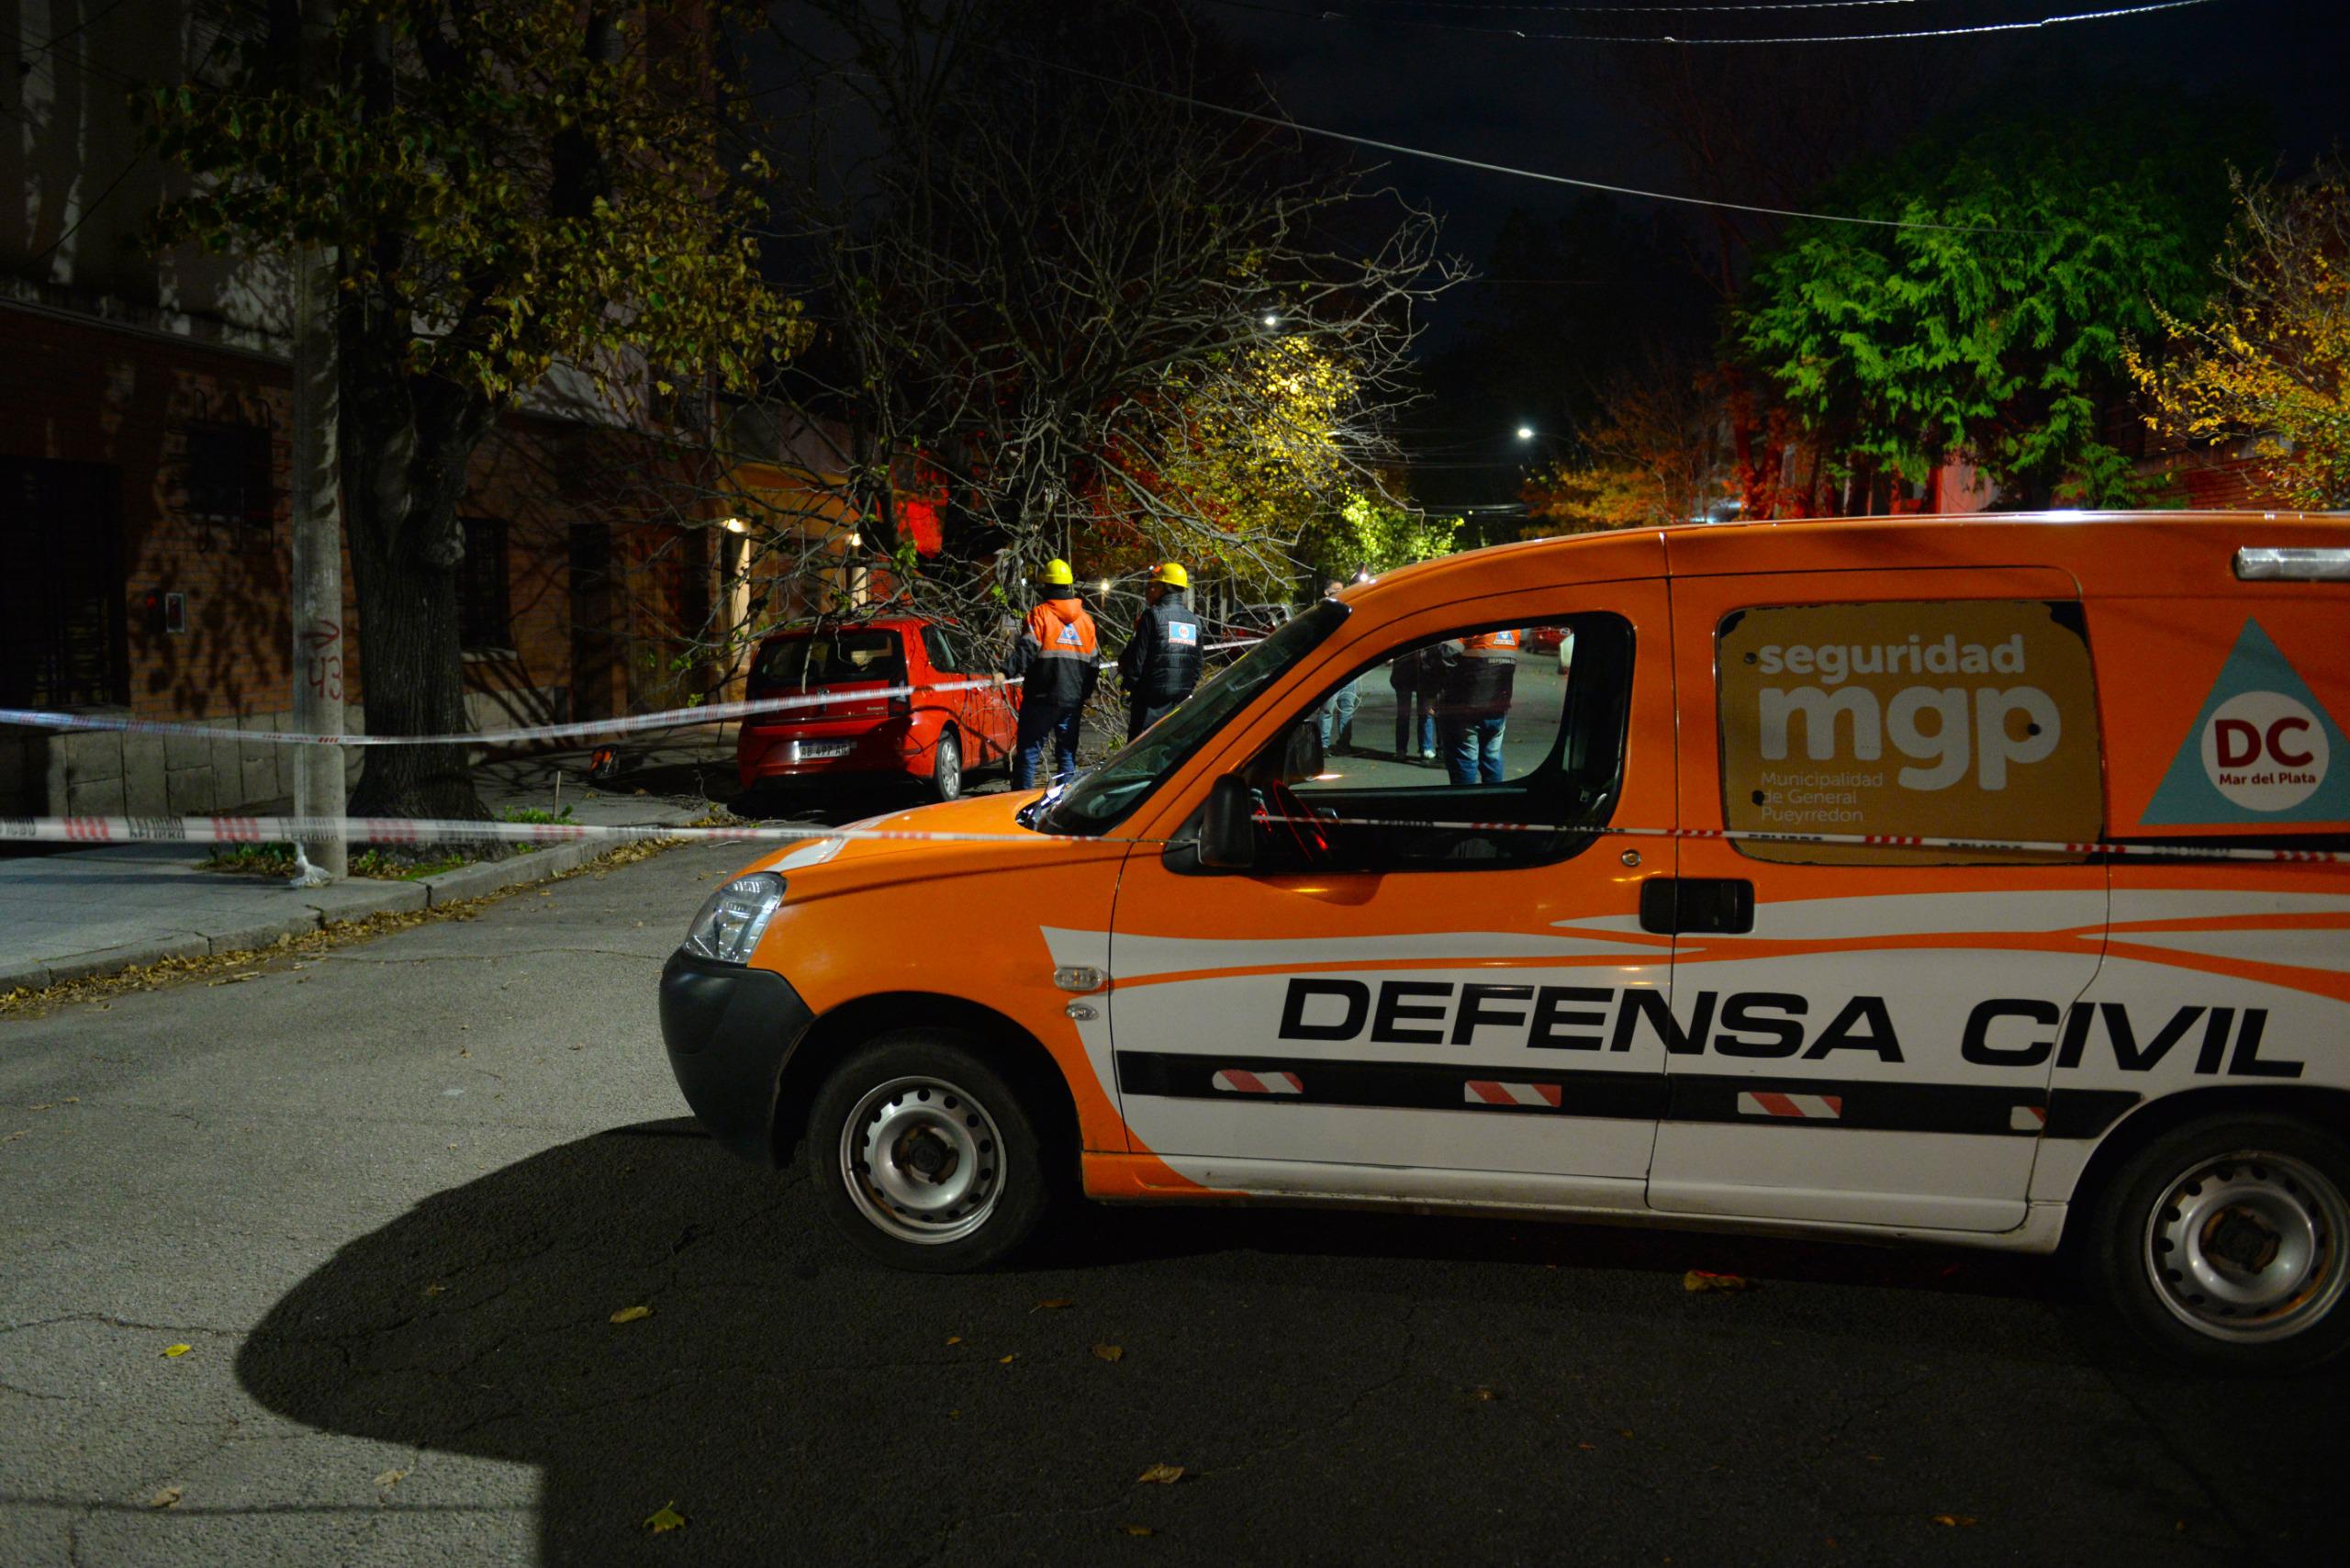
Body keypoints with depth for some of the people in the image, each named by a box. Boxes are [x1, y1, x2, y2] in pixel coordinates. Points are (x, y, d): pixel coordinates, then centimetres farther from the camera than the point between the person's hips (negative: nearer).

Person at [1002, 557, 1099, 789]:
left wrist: (1007, 671, -24)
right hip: (1074, 699, 5)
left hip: (1042, 698, -5)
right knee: (1067, 752, 12)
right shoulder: (1086, 618, 13)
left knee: (1028, 751, -1)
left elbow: (1026, 649, -19)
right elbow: (1094, 662, 16)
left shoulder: (1039, 615, -5)